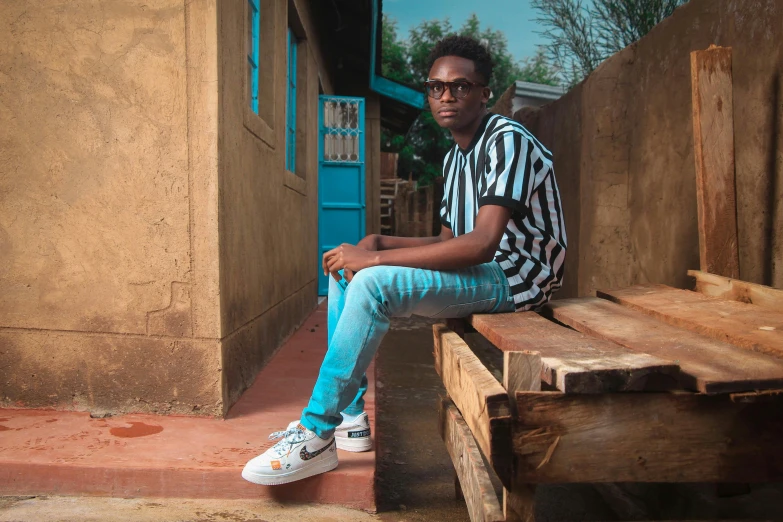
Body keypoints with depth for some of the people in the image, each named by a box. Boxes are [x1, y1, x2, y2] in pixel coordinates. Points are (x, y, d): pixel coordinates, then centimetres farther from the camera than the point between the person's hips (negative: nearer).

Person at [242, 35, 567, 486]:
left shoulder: (508, 141, -16)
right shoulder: (455, 157, 14)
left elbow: (480, 245, -28)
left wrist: (376, 259, -25)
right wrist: (377, 243, -2)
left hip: (514, 276, -9)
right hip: (478, 268, 10)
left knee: (372, 283, -28)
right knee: (344, 274, 4)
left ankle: (316, 436, -18)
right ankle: (350, 416, 3)